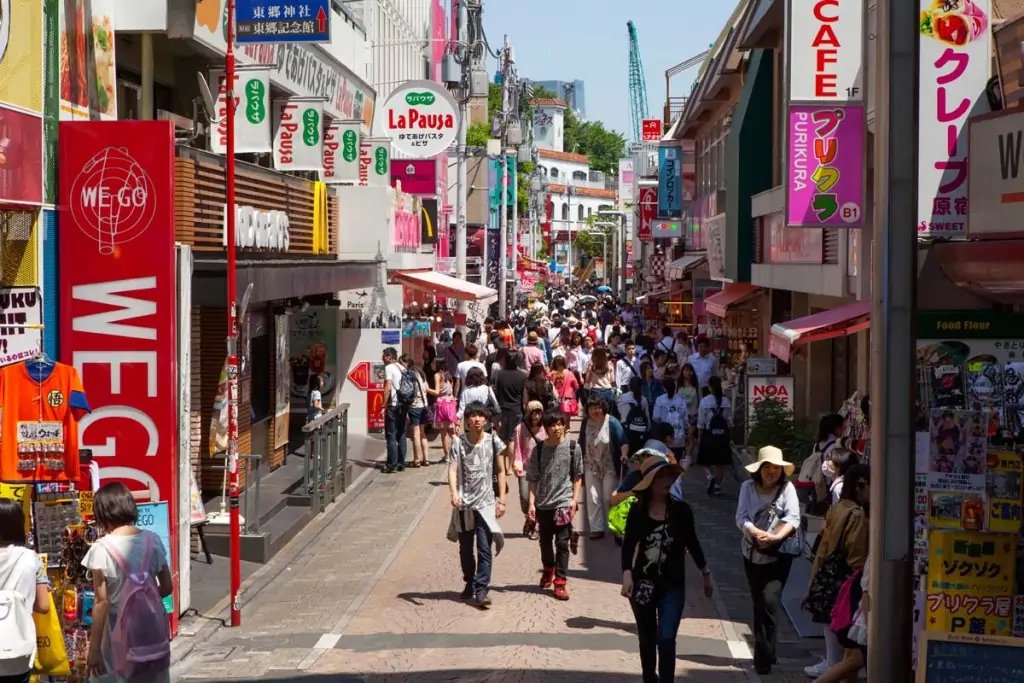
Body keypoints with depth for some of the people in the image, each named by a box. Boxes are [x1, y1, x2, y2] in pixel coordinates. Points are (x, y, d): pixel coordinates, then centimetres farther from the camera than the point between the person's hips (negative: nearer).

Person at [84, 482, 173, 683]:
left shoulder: (102, 548, -12)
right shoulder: (152, 540, 0)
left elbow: (102, 602, -13)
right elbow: (167, 587, 6)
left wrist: (94, 648, -7)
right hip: (153, 628, 4)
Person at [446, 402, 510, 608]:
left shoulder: (493, 442, -1)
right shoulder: (459, 443, -1)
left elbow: (500, 471, 6)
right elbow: (452, 469, -10)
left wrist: (501, 500, 2)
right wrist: (454, 493, -27)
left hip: (485, 502, -1)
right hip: (463, 503, 2)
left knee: (484, 549, -9)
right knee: (465, 548, 13)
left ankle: (481, 590, -10)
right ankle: (470, 583, 31)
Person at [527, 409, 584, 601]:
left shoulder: (572, 448, -3)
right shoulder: (539, 449, 0)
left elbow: (578, 476, 2)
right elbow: (533, 479, 3)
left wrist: (575, 499, -6)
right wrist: (532, 503, -3)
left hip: (564, 502, -2)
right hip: (543, 503, 3)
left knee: (562, 542, -5)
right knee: (545, 540, 16)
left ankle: (560, 581, 0)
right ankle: (548, 570, 40)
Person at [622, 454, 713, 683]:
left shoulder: (681, 509, -4)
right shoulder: (638, 511, -4)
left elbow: (692, 543, 7)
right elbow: (628, 544, -4)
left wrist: (706, 573, 13)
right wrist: (627, 574, -18)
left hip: (673, 585, -1)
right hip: (643, 583, 1)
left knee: (666, 639, -13)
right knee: (647, 639, 14)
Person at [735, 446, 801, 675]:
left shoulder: (787, 487, -6)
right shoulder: (748, 487, 0)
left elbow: (793, 518, -14)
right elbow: (741, 517, -7)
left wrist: (776, 537, -30)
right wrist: (756, 533, -26)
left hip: (778, 555, -3)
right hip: (752, 554, 3)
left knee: (769, 601, -15)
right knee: (758, 603, 12)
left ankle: (764, 656, -7)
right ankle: (764, 653, 25)